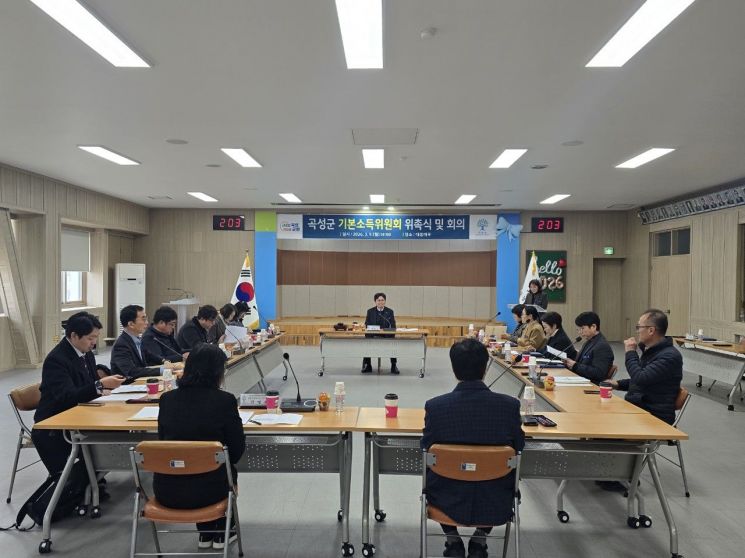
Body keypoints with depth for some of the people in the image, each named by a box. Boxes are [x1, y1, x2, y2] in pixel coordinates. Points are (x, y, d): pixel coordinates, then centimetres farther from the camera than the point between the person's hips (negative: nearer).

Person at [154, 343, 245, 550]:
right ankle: (221, 533, 39)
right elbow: (237, 449, -5)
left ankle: (205, 533, 42)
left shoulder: (167, 398, -2)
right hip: (206, 490, -3)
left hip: (166, 490, 3)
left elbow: (164, 440, 12)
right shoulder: (225, 400, -13)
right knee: (229, 470, 31)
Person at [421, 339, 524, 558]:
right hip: (495, 505, 1)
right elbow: (518, 447, 0)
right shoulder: (510, 405, -17)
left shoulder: (435, 406, -19)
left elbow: (426, 450, -3)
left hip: (448, 503, 0)